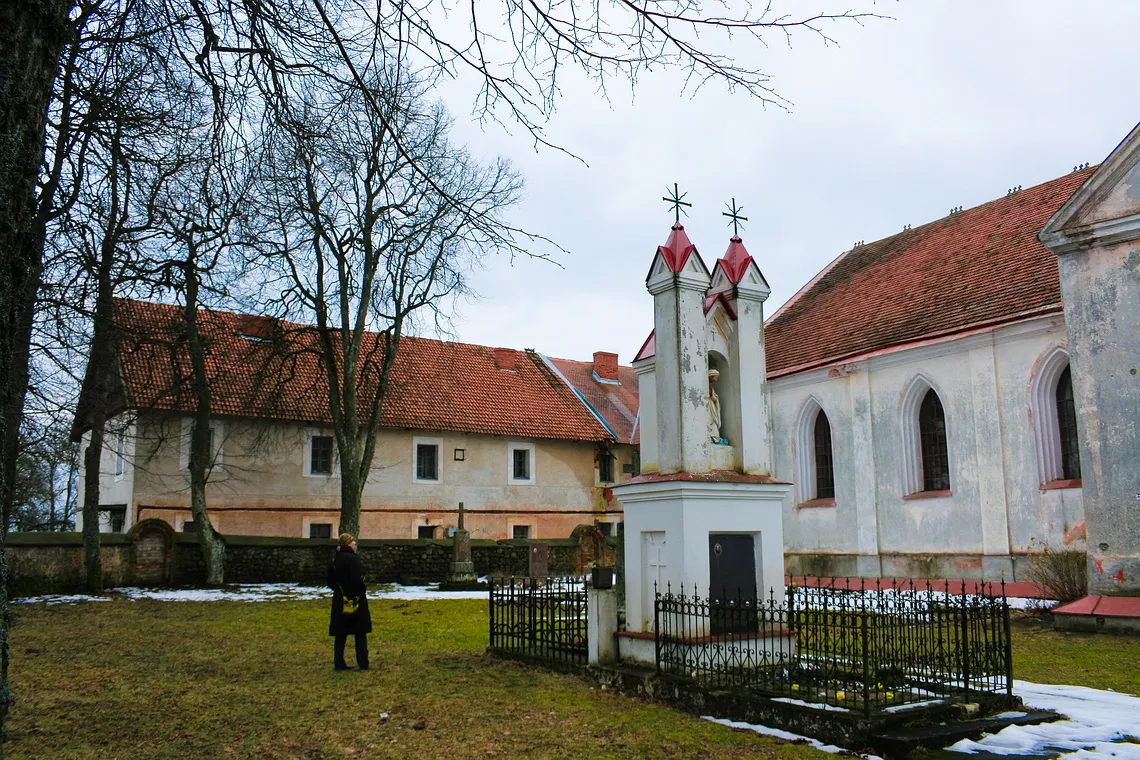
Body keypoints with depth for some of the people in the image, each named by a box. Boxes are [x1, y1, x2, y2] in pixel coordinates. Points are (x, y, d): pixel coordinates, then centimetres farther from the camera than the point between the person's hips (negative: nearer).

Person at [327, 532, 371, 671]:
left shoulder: (335, 560, 9)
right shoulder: (352, 559, -16)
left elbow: (331, 582, 15)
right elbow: (357, 580, -22)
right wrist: (363, 591, -6)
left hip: (340, 602, 7)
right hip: (356, 601, -7)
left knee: (340, 634, 11)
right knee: (360, 633, 3)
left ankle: (339, 663, 12)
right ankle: (363, 663, 5)